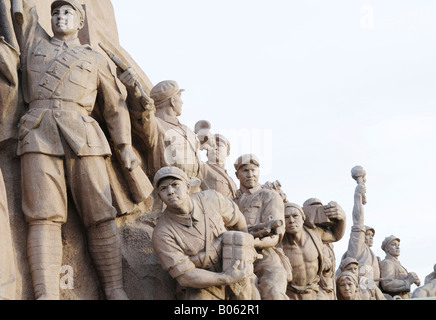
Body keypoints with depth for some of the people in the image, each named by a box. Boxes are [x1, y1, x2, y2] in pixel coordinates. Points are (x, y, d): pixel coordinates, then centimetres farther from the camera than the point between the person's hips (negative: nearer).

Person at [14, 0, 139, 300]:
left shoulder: (95, 59, 23)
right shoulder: (34, 40, 26)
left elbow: (115, 106, 22)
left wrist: (125, 146, 16)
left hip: (83, 137, 0)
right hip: (39, 134, 0)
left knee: (100, 216, -7)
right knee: (44, 216, -12)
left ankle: (116, 291, -5)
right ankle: (47, 294, -18)